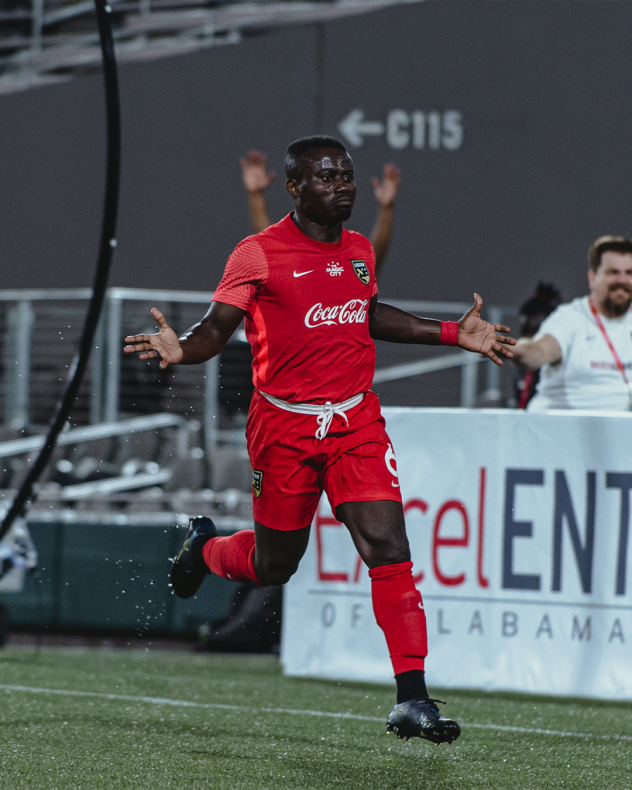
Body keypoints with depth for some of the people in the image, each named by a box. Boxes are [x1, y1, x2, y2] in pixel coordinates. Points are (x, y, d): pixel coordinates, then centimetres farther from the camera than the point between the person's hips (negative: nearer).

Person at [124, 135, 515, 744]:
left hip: (357, 422, 3)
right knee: (273, 566, 10)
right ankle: (204, 548, 47)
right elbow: (217, 328, -7)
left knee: (388, 546, -13)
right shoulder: (259, 254, -8)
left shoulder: (360, 252, 9)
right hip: (284, 425, -3)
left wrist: (453, 334, 25)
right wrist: (180, 350, -30)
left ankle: (412, 700, -14)